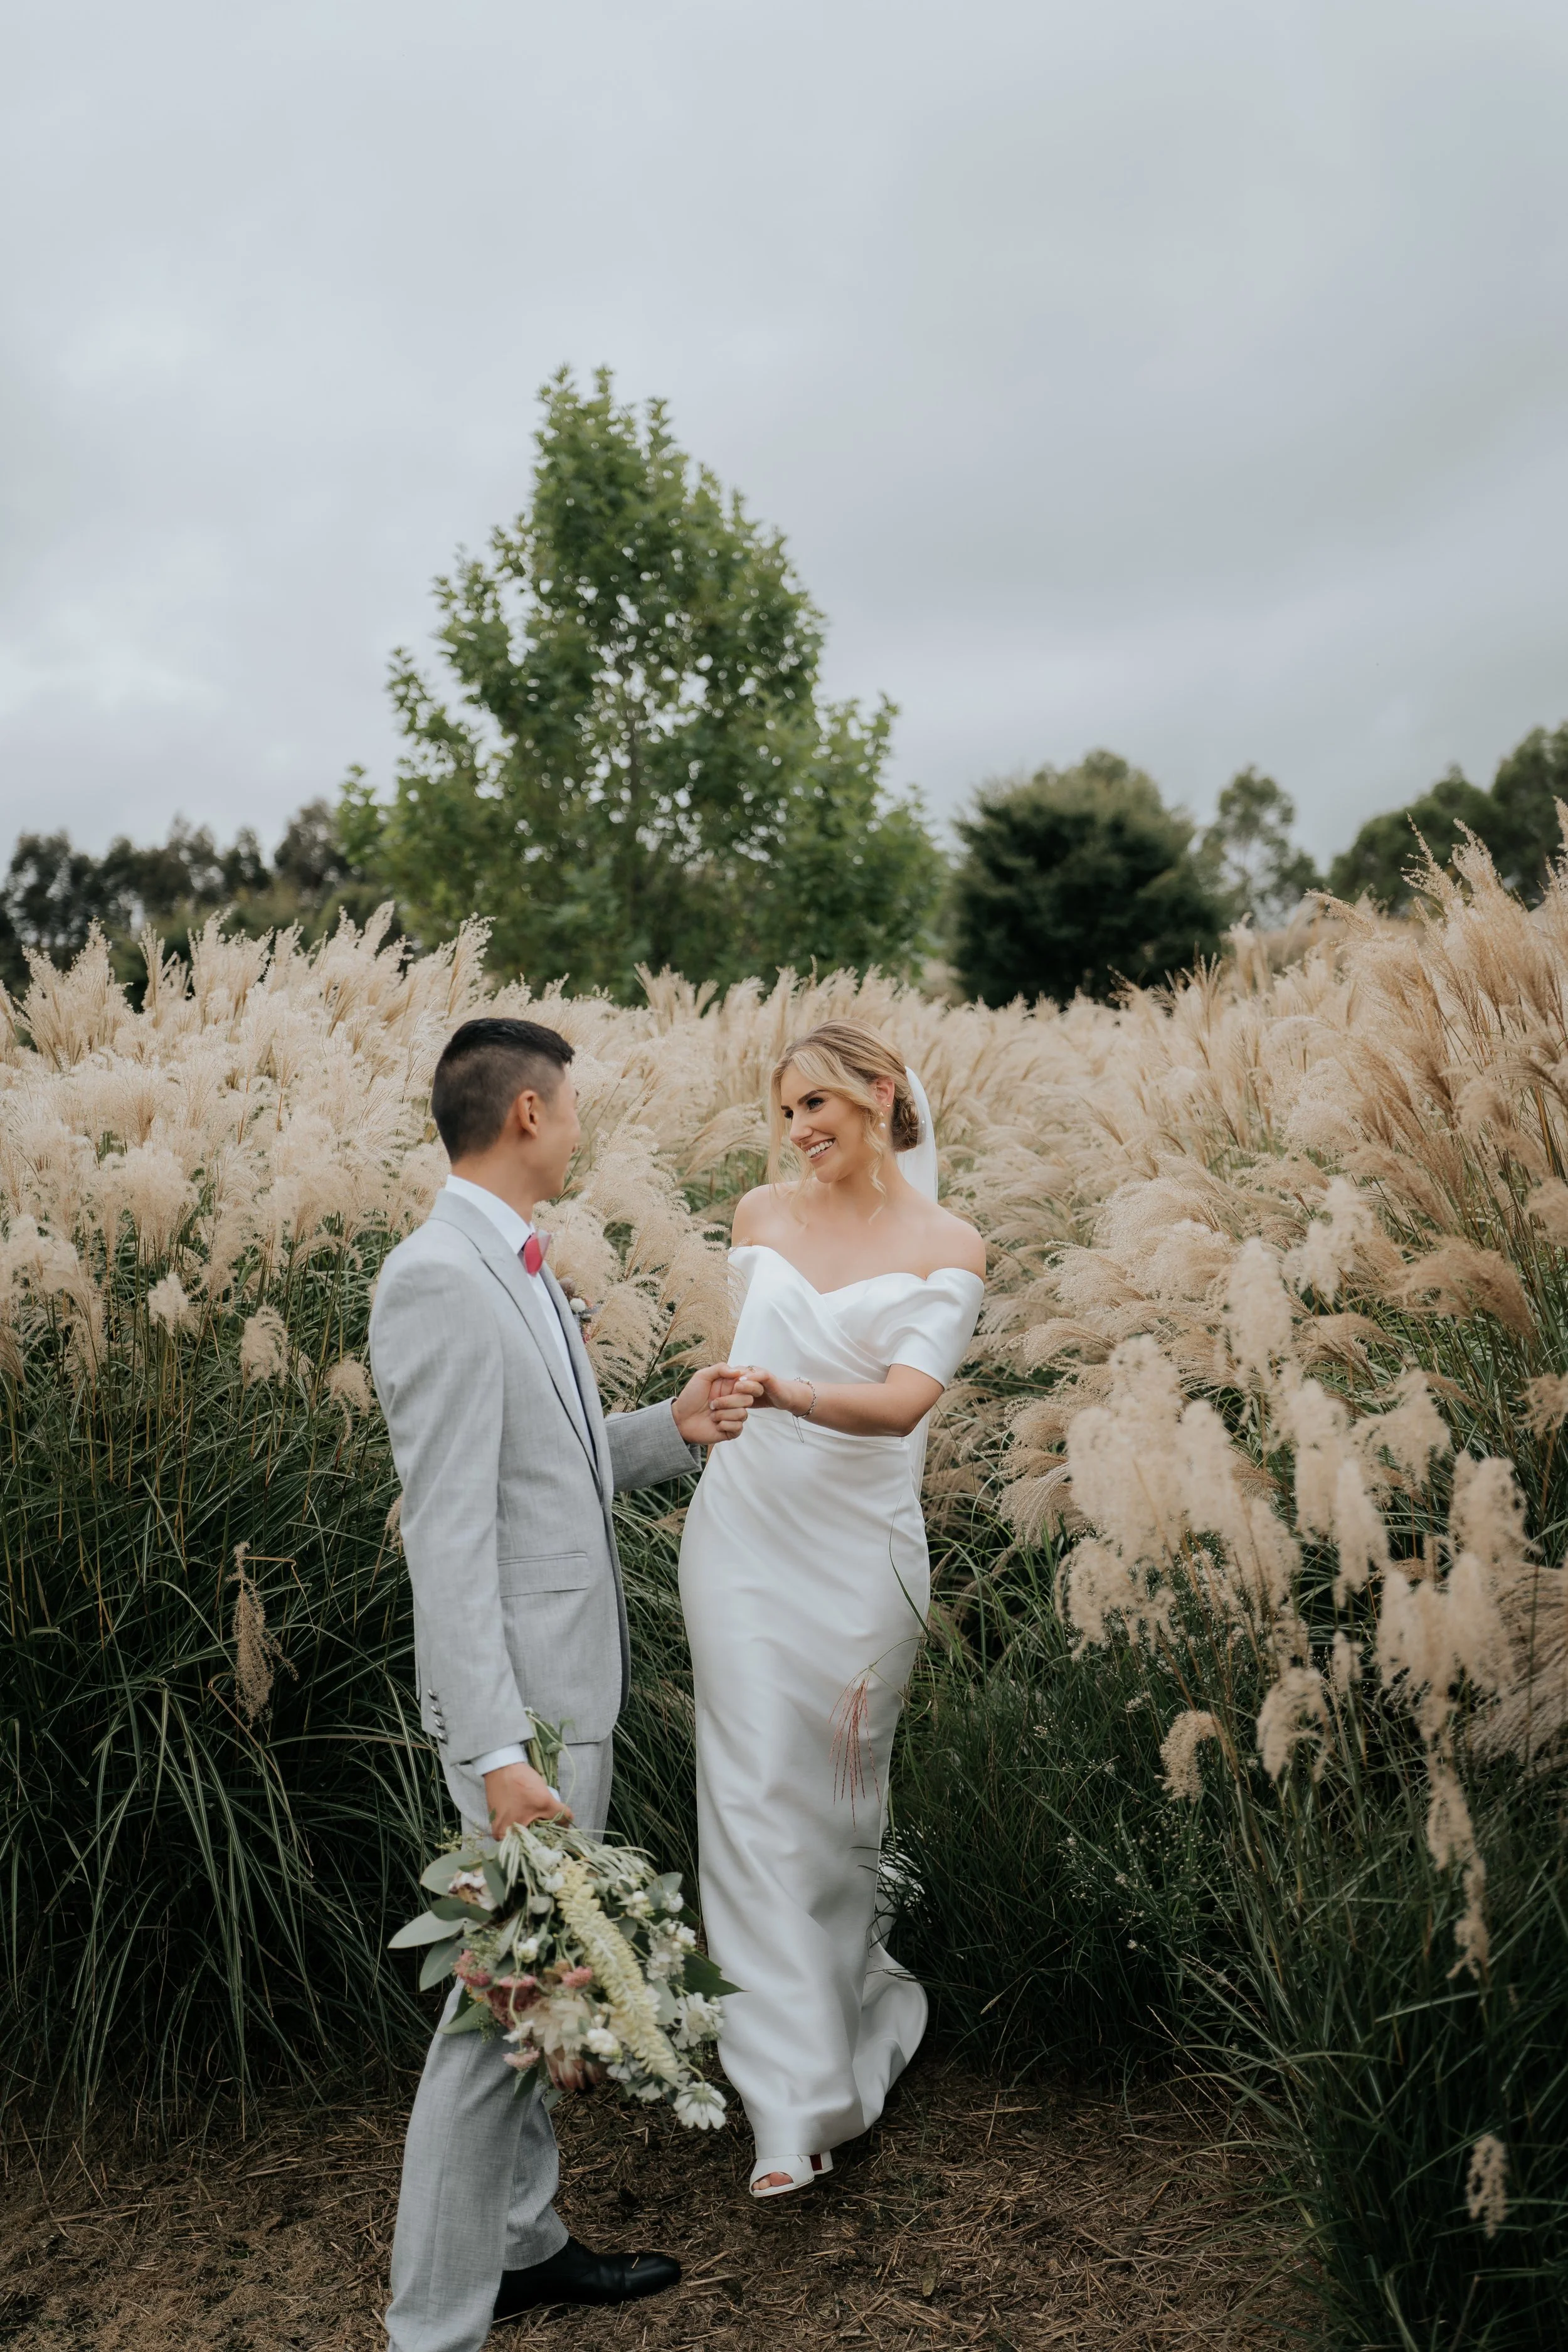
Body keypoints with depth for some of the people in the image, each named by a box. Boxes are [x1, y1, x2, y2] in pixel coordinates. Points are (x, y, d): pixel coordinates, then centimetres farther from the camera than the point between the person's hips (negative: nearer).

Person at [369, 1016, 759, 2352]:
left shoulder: (520, 1267, 10)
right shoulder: (439, 1278, -20)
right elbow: (448, 1531, -24)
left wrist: (673, 1430, 2)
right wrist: (495, 1753, -25)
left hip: (578, 1684, 10)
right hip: (519, 1699, -10)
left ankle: (522, 2243, 37)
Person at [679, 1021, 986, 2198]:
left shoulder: (948, 1247, -5)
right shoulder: (761, 1216, 6)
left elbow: (904, 1401, -18)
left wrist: (784, 1391, -33)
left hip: (862, 1548, -2)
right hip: (746, 1536, 2)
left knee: (843, 1793, 11)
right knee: (756, 1794, -3)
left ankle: (847, 1992, 40)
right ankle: (798, 2100, 6)